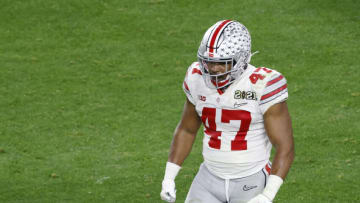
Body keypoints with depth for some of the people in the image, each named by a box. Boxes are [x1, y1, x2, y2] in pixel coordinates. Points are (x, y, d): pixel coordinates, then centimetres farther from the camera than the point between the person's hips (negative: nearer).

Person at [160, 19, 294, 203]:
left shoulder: (261, 86, -21)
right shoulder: (198, 79, -5)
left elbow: (285, 147, -20)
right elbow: (186, 129, 12)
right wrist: (168, 178, 7)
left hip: (251, 182, -4)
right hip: (210, 178, 4)